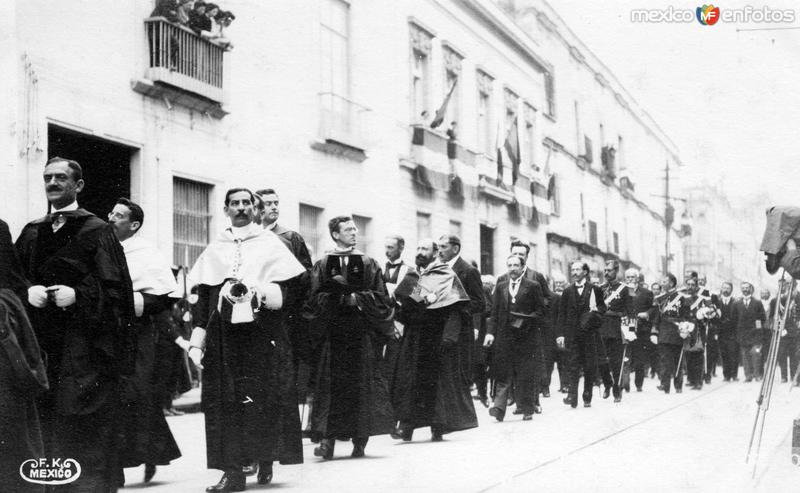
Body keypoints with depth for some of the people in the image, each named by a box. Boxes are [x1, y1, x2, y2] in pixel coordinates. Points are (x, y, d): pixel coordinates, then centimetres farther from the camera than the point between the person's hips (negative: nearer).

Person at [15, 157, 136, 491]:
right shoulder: (31, 233, 16)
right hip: (41, 341, 5)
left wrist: (75, 294, -19)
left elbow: (114, 288, -5)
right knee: (47, 425, 5)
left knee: (88, 431, -6)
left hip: (86, 345, -5)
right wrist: (28, 292, -7)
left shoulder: (96, 231, 0)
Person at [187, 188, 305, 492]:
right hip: (224, 334, 2)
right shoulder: (214, 250, 14)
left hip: (263, 333, -1)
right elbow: (203, 298, 9)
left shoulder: (270, 244, 8)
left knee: (265, 400, -3)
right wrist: (197, 341, 2)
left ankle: (265, 460, 10)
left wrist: (259, 292, -16)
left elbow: (287, 292, 3)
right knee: (226, 402, -4)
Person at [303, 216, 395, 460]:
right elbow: (315, 298, 0)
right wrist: (339, 297, -15)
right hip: (332, 332, -1)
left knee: (362, 384, -1)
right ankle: (327, 440, -12)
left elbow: (381, 298, 4)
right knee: (330, 384, -9)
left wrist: (357, 298, -10)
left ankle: (360, 441, 5)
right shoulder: (322, 265, 8)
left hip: (362, 332, 1)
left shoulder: (368, 264, 10)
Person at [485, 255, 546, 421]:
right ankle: (499, 408, -11)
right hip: (504, 336, 2)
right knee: (503, 374, -5)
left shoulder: (533, 286, 4)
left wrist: (525, 320, -12)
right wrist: (491, 332, -1)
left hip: (526, 337, -2)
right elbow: (494, 313, 11)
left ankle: (528, 409, 8)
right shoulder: (500, 287, 14)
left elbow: (540, 312, 2)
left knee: (526, 375, 0)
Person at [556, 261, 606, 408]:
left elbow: (602, 307, 11)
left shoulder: (594, 290, 6)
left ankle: (587, 397, 10)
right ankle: (572, 396, -10)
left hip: (589, 333, -1)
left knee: (589, 366, 2)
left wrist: (596, 310, -12)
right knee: (574, 364, -5)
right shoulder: (567, 291, 10)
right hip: (573, 334, 1)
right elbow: (562, 314, 7)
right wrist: (560, 334, -1)